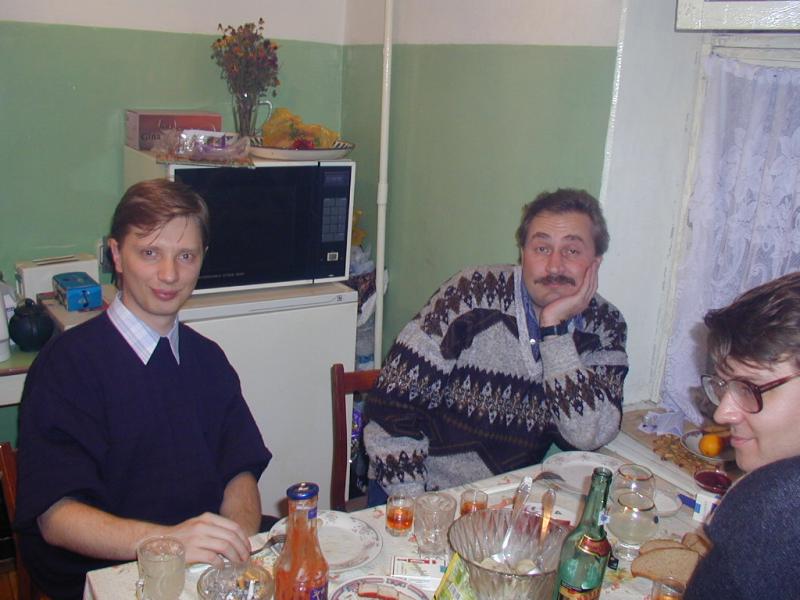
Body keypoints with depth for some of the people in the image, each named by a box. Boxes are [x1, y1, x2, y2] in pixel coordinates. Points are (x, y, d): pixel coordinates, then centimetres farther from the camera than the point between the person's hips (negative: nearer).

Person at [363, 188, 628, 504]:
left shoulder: (606, 327, -1)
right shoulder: (474, 293, -12)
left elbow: (588, 436, -15)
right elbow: (393, 405, -12)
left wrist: (555, 326, -19)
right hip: (424, 491, -3)